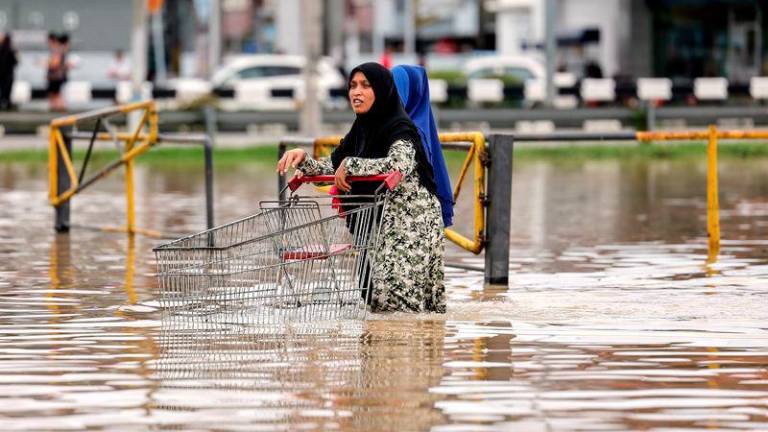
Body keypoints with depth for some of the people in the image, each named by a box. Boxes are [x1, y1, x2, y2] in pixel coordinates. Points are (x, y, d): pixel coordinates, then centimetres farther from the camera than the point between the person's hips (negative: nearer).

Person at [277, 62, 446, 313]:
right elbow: (331, 166, 18)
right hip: (381, 222, 9)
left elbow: (399, 164, -34)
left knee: (397, 291, -19)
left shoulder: (399, 129, -14)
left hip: (412, 221, -9)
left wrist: (350, 165, -29)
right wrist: (303, 159, -2)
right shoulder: (361, 130, 12)